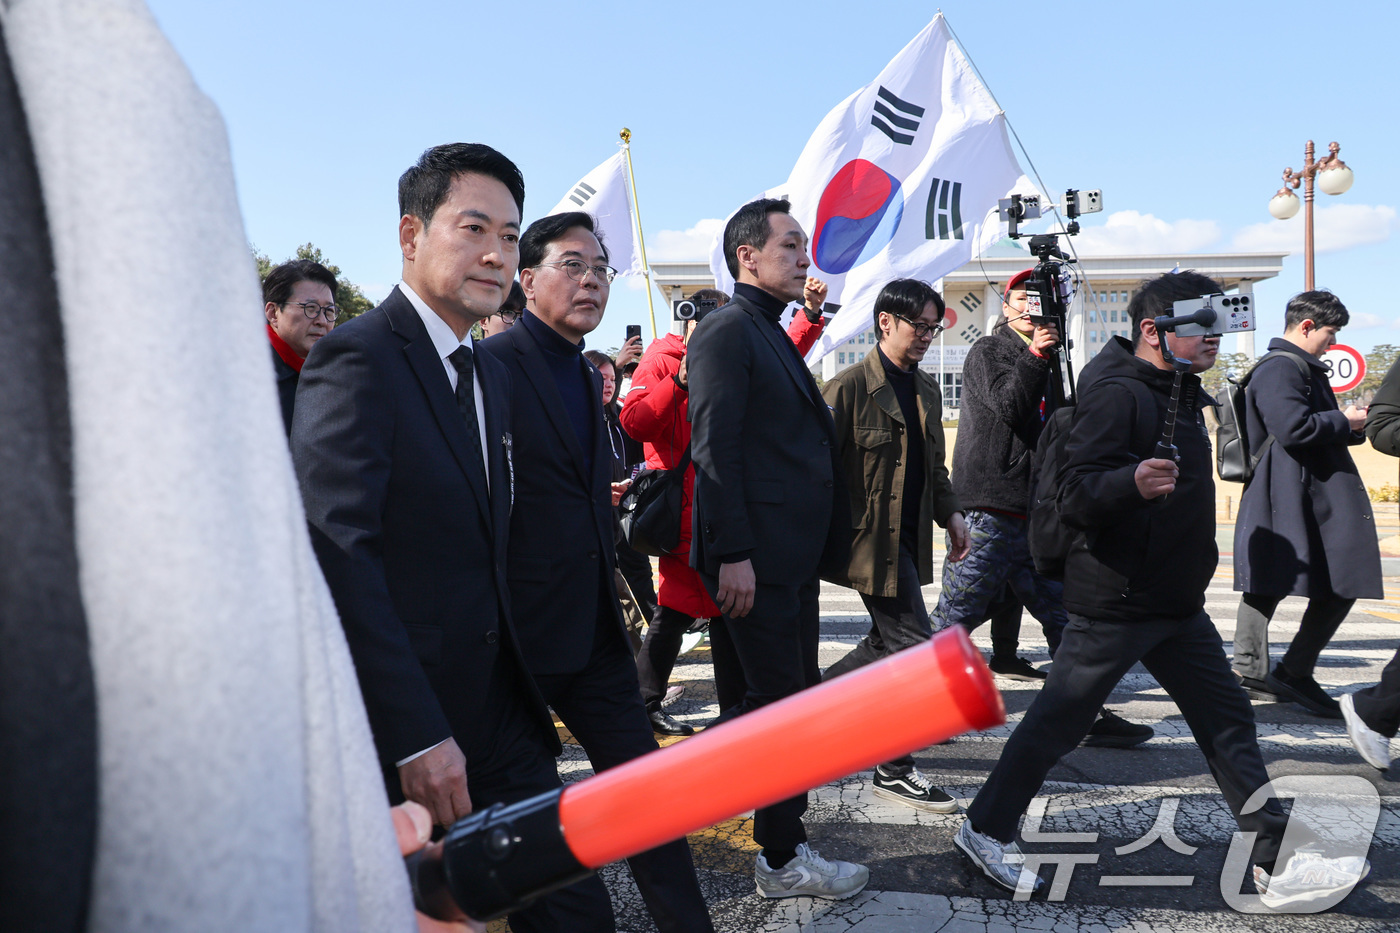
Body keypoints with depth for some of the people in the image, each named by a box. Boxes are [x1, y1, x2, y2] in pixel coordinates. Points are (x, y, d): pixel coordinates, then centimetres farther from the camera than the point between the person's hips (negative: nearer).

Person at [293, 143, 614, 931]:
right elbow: (339, 557, -22)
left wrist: (525, 698, 12)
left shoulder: (493, 375, 13)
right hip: (406, 725, -7)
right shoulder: (358, 359, -14)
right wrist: (416, 737, -23)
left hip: (502, 712, 7)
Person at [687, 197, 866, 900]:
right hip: (756, 556, -10)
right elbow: (715, 449, -18)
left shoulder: (773, 336, 19)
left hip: (794, 553, 10)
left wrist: (819, 546, 16)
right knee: (782, 699, -1)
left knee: (793, 696, 17)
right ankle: (784, 861, 15)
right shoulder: (727, 330, -11)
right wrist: (733, 554, -23)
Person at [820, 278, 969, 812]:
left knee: (888, 643, 17)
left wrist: (950, 513, 9)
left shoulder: (927, 391, 14)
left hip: (909, 539, 9)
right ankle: (895, 770, 8)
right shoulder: (849, 388, -11)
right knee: (915, 648, -7)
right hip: (872, 541, -9)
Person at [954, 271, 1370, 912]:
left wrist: (1198, 554, 28)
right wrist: (1131, 481, -44)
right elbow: (1076, 494, -26)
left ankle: (1277, 863, 21)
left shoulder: (1179, 394, 14)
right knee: (1058, 721, 0)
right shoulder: (1118, 393, -17)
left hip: (1177, 600, 9)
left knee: (1227, 720, 10)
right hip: (1113, 600, -9)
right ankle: (986, 830, 16)